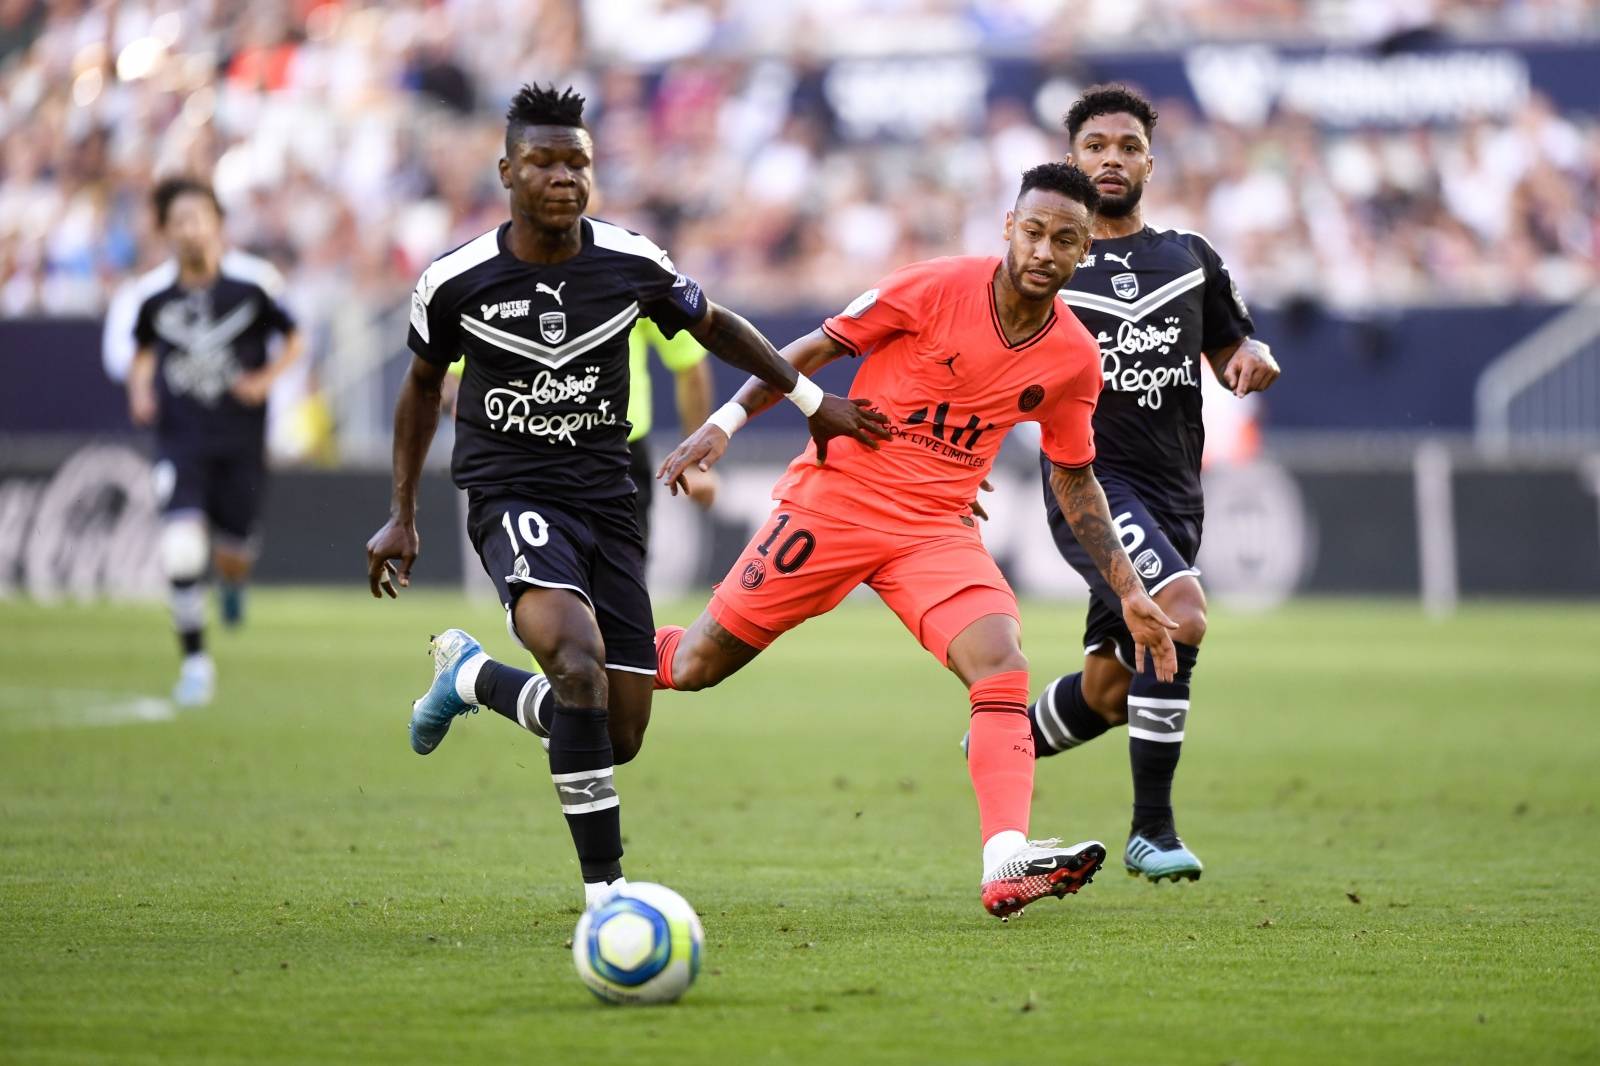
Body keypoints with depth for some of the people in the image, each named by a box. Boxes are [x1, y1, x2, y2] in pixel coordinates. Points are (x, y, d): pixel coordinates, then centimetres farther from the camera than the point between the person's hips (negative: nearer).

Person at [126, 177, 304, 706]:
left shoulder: (255, 281, -9)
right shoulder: (152, 292, -4)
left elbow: (294, 340, 4)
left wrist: (267, 378, -13)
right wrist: (139, 389, -4)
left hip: (241, 440, 0)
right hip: (180, 438, 0)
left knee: (233, 556, 8)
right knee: (181, 550, -17)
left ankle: (235, 580, 48)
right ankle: (194, 659, -2)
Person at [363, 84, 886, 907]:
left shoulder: (630, 263, -4)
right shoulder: (454, 282, -7)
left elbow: (712, 326, 16)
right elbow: (423, 384, 12)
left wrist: (812, 400, 16)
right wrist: (402, 516, 13)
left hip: (605, 499, 4)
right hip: (512, 499, -4)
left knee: (620, 736, 1)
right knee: (580, 663, -31)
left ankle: (470, 675, 30)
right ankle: (603, 888, -23)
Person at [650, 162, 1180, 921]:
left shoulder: (1074, 358, 0)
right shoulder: (936, 288, -12)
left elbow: (1075, 479, 14)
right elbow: (817, 349, -3)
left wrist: (1128, 592, 10)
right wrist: (726, 422, -10)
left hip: (937, 530, 3)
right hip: (833, 503, -3)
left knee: (1003, 670, -22)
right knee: (696, 666, 0)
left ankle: (1006, 866, -31)